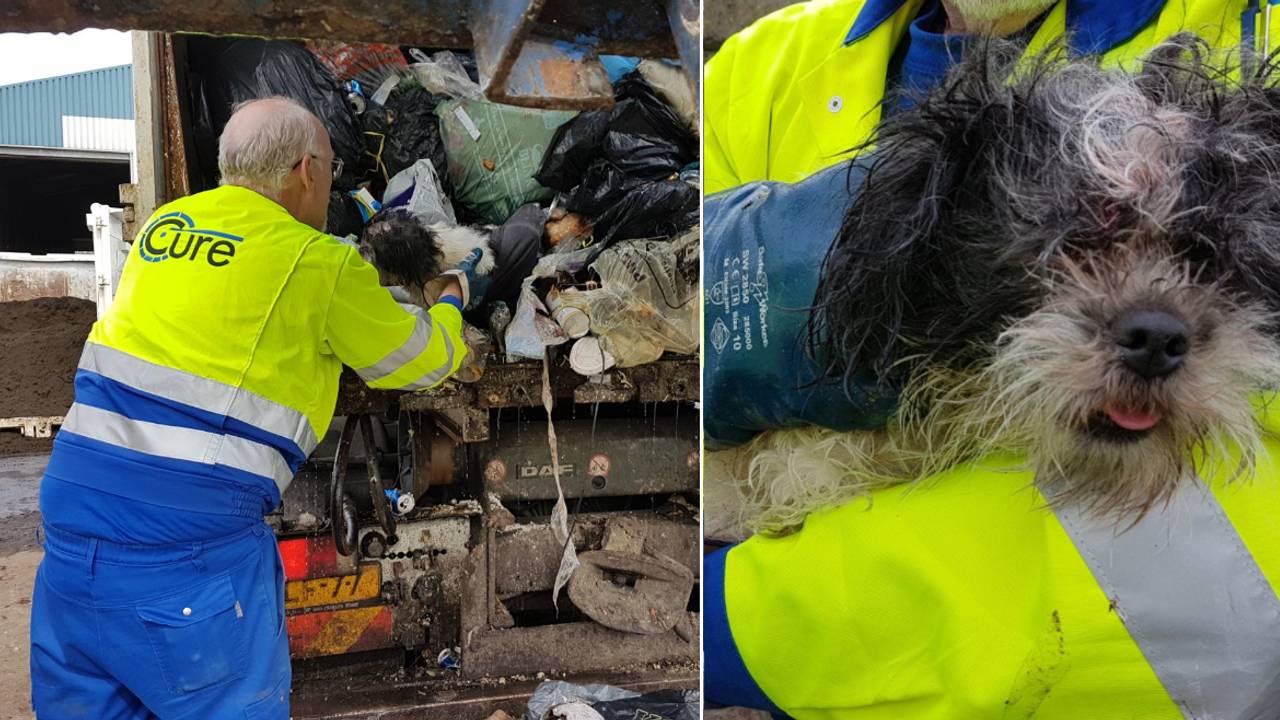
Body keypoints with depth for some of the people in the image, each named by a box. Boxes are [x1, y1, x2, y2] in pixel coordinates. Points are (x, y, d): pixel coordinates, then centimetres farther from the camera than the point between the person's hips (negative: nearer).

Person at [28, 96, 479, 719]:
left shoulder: (165, 223, 10)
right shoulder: (321, 264, -6)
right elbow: (421, 360, 8)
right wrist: (452, 304, 29)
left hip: (75, 498, 6)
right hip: (192, 527, -6)